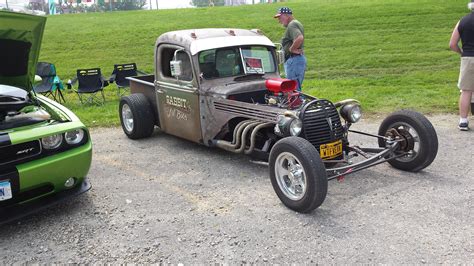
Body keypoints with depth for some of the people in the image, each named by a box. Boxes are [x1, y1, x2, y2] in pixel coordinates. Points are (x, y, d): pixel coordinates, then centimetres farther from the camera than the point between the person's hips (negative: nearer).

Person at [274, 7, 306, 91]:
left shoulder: (292, 25, -14)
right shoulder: (297, 23, 19)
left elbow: (299, 38, -31)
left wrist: (291, 49, -19)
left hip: (293, 59, -11)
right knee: (297, 89, 15)